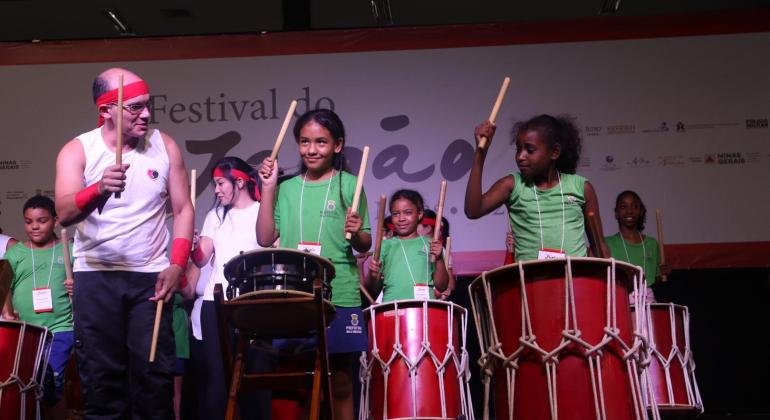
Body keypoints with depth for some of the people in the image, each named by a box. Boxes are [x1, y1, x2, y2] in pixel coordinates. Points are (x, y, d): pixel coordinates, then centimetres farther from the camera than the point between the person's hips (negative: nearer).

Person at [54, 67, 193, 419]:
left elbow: (183, 209, 4)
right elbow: (65, 214, -19)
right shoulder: (77, 151, -4)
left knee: (154, 375, 1)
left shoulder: (164, 146, 1)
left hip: (150, 276, 1)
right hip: (95, 276, -1)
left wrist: (177, 264, -8)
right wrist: (100, 189, -39)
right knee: (101, 376, 4)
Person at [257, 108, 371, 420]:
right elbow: (265, 238, 2)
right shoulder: (287, 189, 10)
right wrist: (268, 188, -1)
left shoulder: (349, 186, 1)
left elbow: (364, 246, 1)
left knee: (340, 384, 4)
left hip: (339, 298, -2)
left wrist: (356, 233, -21)